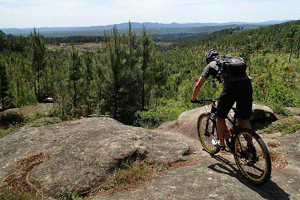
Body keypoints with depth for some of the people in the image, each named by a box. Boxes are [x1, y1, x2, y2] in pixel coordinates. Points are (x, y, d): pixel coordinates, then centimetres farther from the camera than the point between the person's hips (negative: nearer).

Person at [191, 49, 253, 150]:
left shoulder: (210, 65, 22)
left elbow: (198, 85, 20)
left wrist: (193, 99, 36)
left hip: (231, 87, -5)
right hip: (247, 84, 5)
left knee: (220, 117, 16)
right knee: (244, 119, 17)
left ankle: (221, 144, 28)